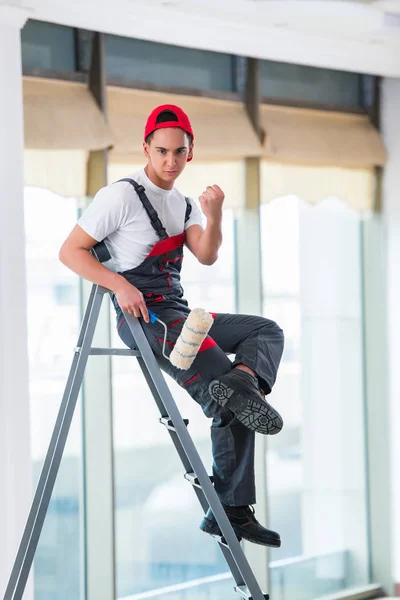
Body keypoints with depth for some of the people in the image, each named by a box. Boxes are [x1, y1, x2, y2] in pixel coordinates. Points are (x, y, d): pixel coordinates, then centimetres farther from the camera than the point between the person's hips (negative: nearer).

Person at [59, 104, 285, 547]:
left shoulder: (183, 205, 16)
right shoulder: (122, 196, -7)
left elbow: (207, 256, 2)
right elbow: (71, 251, -10)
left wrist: (213, 215, -16)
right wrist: (120, 285, -22)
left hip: (178, 312, 9)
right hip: (141, 314, -9)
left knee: (266, 330, -5)